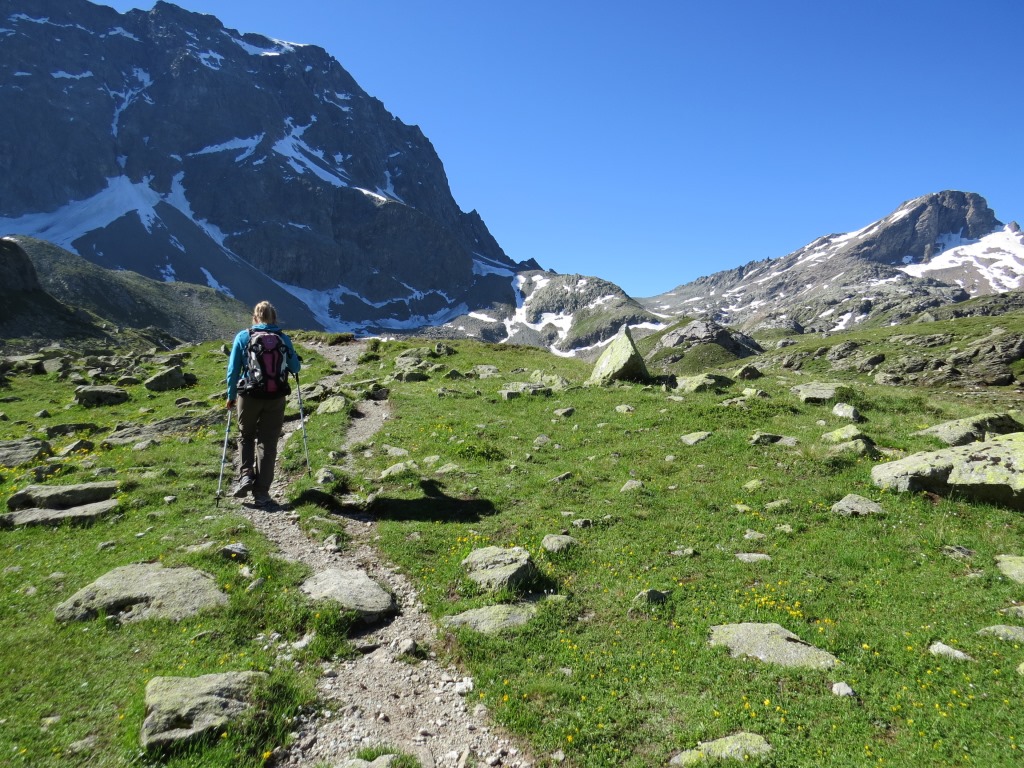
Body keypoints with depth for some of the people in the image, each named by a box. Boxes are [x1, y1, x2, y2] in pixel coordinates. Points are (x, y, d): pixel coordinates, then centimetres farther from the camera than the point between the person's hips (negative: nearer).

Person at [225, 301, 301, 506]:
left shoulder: (243, 337, 0)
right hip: (276, 397, 1)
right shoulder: (283, 339, 1)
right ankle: (261, 492, 9)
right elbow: (295, 368, 8)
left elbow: (233, 369, 1)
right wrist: (294, 361, 31)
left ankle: (245, 475, 4)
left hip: (249, 396, 0)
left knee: (245, 436, 23)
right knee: (268, 442, 8)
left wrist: (231, 395, 12)